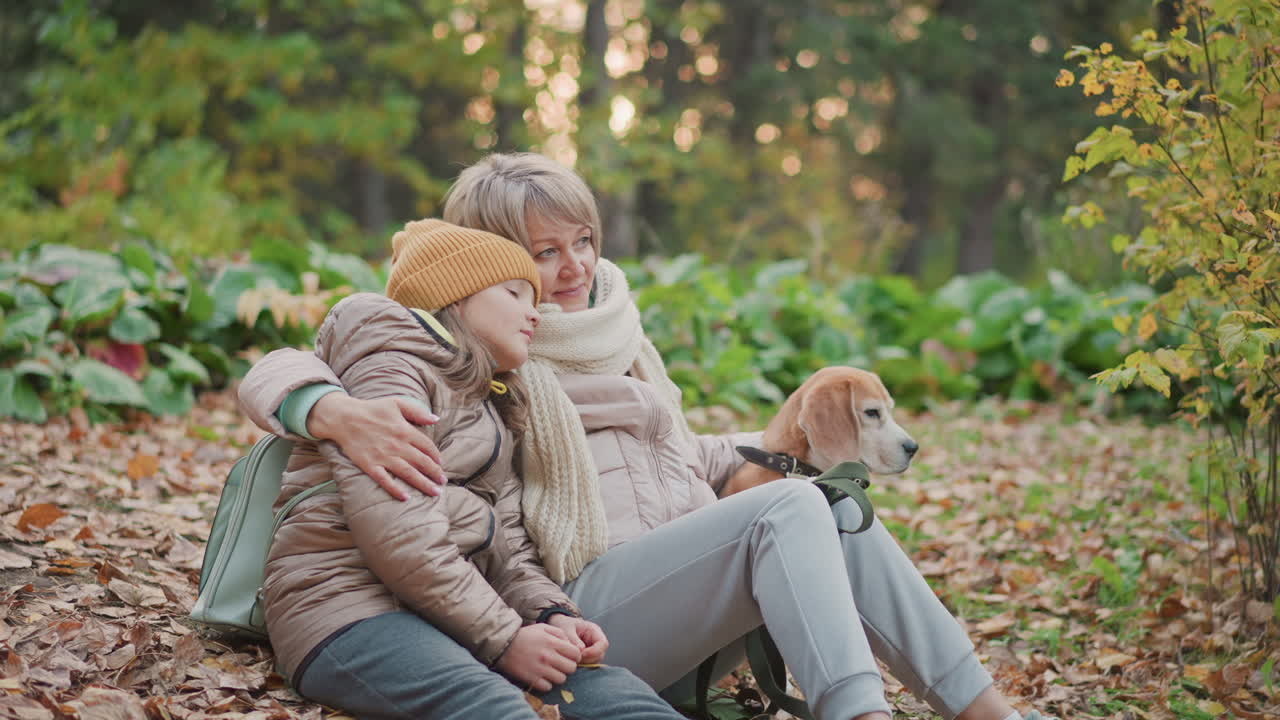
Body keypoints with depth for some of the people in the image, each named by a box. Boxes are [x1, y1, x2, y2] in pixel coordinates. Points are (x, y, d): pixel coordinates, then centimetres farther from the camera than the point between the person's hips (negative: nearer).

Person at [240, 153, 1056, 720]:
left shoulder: (614, 336, 22)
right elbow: (277, 371, -10)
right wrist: (343, 413, -33)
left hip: (688, 607, 7)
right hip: (588, 604, -6)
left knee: (838, 512, -18)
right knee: (788, 506, -26)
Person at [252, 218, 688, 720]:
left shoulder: (489, 409, 29)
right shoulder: (389, 368, 1)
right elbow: (397, 536, -13)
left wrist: (551, 613, -1)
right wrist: (504, 637, -14)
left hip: (450, 612, 8)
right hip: (349, 603, -8)